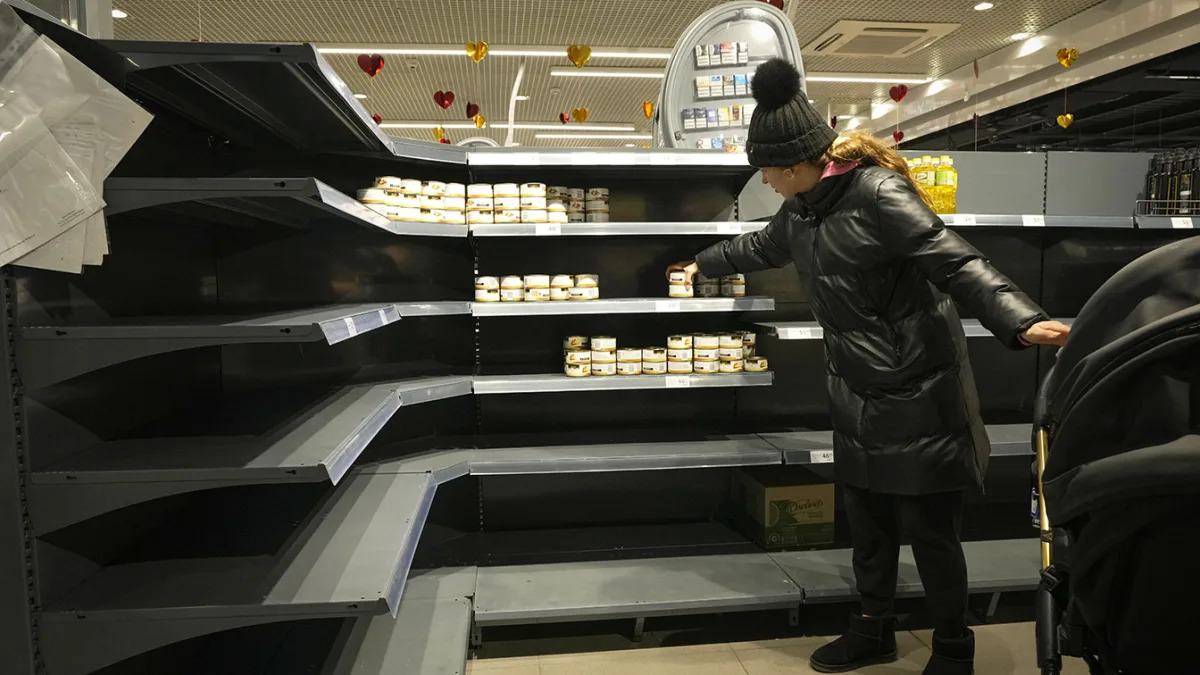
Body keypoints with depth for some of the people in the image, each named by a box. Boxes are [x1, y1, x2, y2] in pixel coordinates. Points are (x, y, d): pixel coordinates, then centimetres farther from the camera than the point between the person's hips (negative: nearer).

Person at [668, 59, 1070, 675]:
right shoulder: (802, 207, 9)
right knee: (865, 513, 16)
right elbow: (762, 247, 29)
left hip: (917, 387, -8)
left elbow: (956, 263, -25)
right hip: (859, 391, 8)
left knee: (926, 524, 3)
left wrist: (1021, 321, -38)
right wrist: (705, 263, 43)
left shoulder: (877, 193, -18)